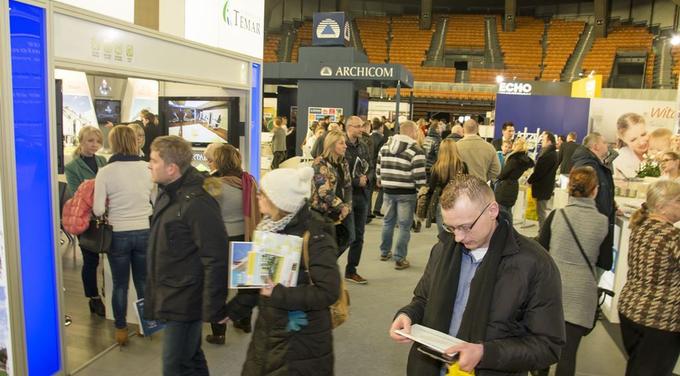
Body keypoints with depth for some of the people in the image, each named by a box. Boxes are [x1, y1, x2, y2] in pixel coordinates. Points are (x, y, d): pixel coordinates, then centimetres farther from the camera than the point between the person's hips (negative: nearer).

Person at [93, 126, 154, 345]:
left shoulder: (105, 172, -12)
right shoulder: (148, 168, -5)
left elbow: (98, 210, -12)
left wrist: (112, 206, 8)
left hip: (118, 234, -2)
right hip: (144, 232, 2)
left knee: (120, 285, 12)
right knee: (143, 281, 16)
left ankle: (121, 330, 23)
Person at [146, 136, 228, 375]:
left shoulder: (197, 203, -22)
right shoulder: (167, 196, 7)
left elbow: (215, 260, -23)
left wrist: (213, 310, -20)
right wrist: (155, 294, 17)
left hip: (184, 302, -9)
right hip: (169, 299, 9)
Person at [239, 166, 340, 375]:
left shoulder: (315, 235, -20)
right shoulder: (269, 226, 2)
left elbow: (328, 292, -26)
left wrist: (277, 294, -25)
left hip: (301, 340, -7)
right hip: (267, 331, 7)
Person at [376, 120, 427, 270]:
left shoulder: (385, 146, 6)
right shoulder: (416, 150, -12)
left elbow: (378, 169, 10)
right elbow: (419, 176, -15)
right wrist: (422, 189, 2)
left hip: (388, 191, 6)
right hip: (406, 193, -6)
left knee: (388, 221, 21)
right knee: (404, 225, 3)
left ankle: (384, 252, 33)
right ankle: (399, 259, 7)